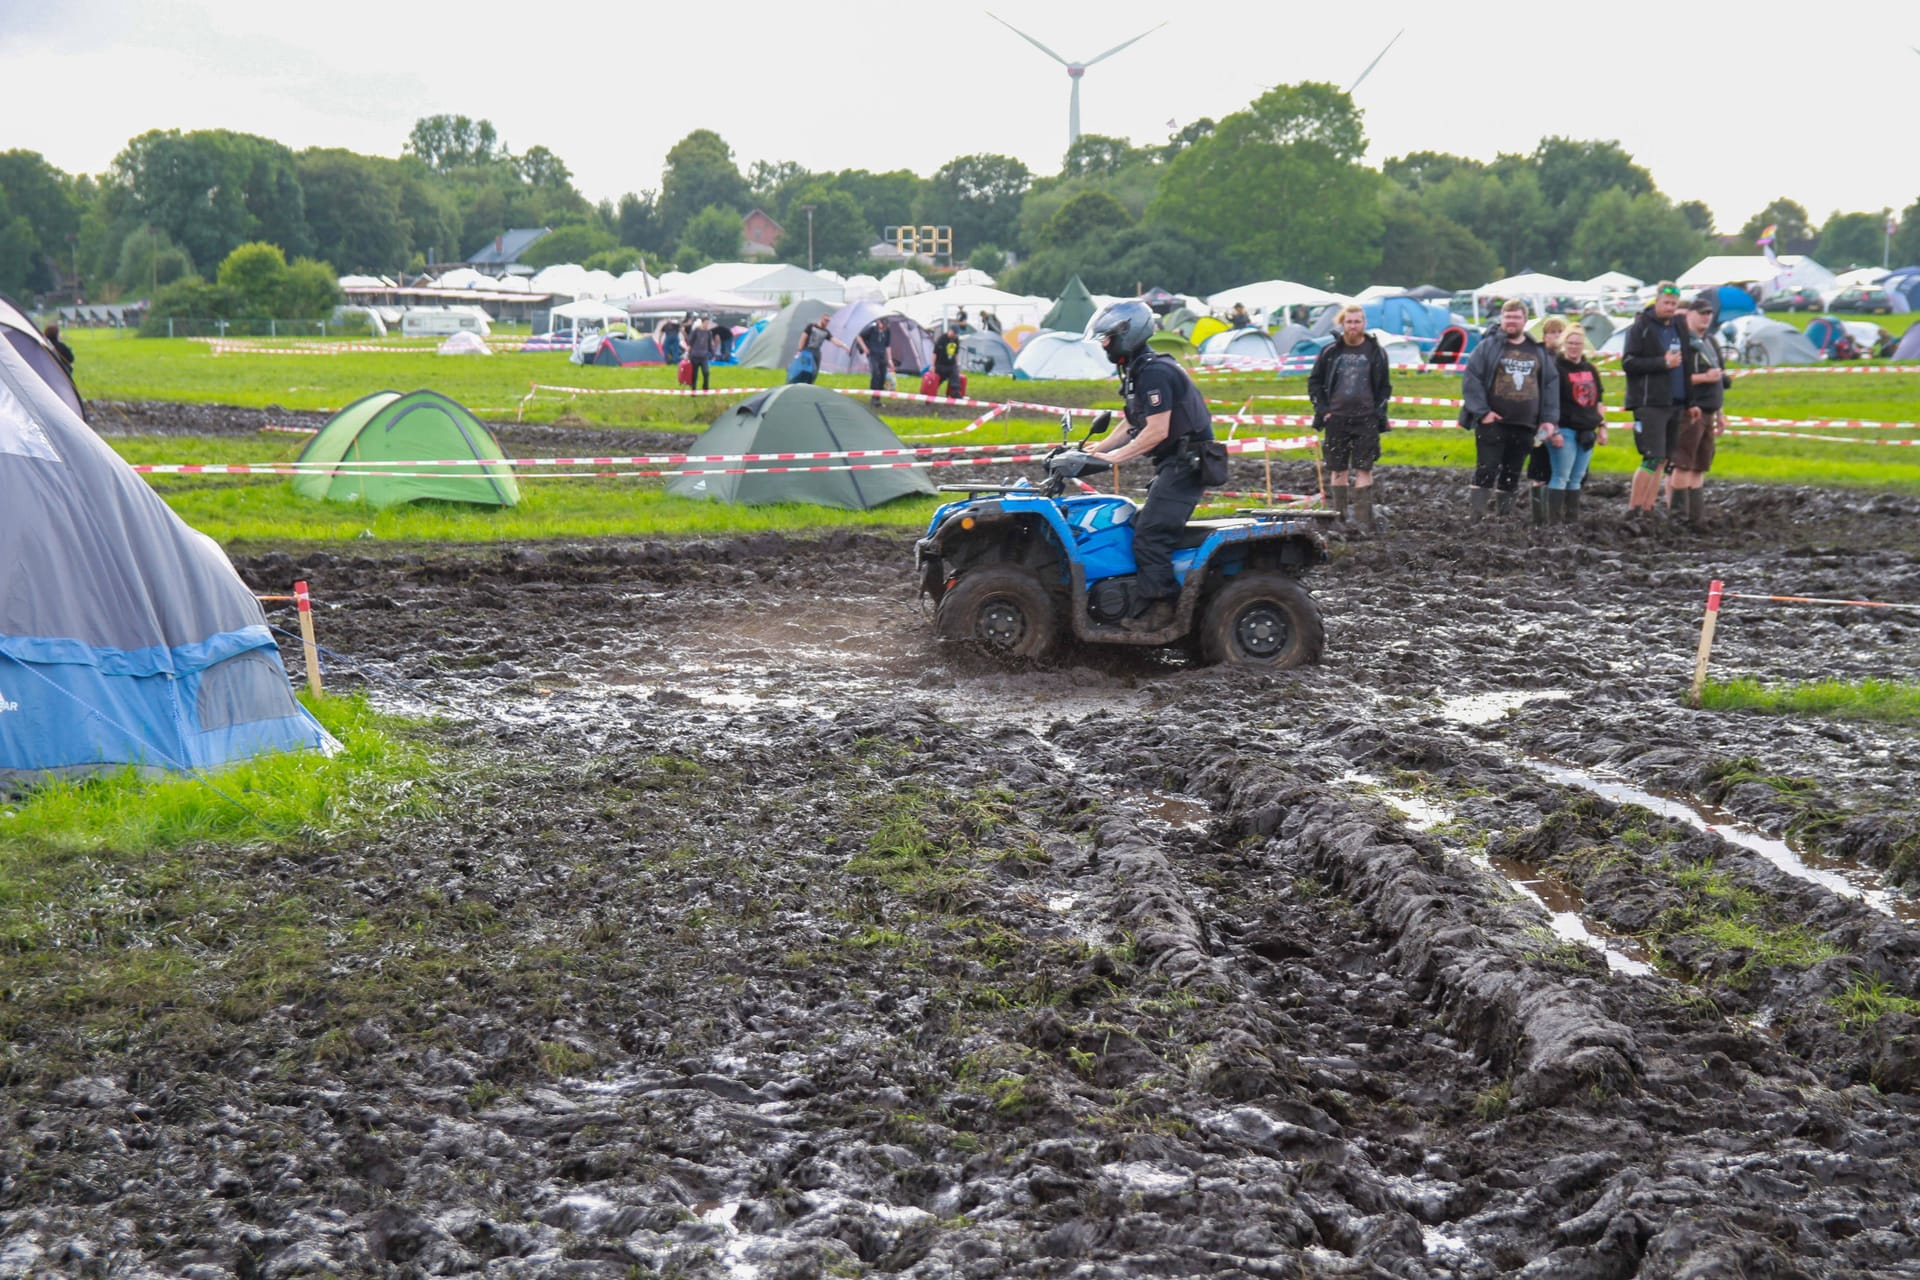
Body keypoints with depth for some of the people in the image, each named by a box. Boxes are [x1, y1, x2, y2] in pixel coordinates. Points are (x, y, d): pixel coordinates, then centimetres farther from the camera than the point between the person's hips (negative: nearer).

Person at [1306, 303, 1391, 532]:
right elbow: (1314, 382, 10)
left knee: (1364, 469, -5)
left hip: (1366, 419, -1)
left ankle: (1364, 519, -4)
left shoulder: (1375, 352, 5)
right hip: (1336, 418, 1)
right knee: (1338, 469, 6)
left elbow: (1385, 386, 12)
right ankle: (1339, 518, 13)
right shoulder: (1330, 352, 4)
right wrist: (1322, 409, 0)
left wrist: (1379, 412, 1)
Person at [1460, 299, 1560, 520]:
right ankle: (1475, 516, -8)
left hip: (1525, 426, 4)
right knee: (1486, 471, -8)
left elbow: (1551, 385, 13)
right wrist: (1482, 411, -12)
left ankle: (1504, 515, 14)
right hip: (1492, 423, -4)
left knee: (1511, 475, 8)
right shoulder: (1488, 347, 2)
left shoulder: (1539, 352, 13)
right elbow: (1470, 379, -4)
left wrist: (1549, 419, 3)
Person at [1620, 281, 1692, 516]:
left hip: (1675, 403, 7)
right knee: (1653, 458, -12)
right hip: (1650, 403, -7)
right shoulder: (1640, 327, -4)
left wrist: (1689, 401, 19)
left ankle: (1648, 509, 11)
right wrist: (1663, 363, -18)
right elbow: (1628, 362, -13)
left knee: (1662, 460, 7)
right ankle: (1632, 509, -6)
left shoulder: (1679, 327, 16)